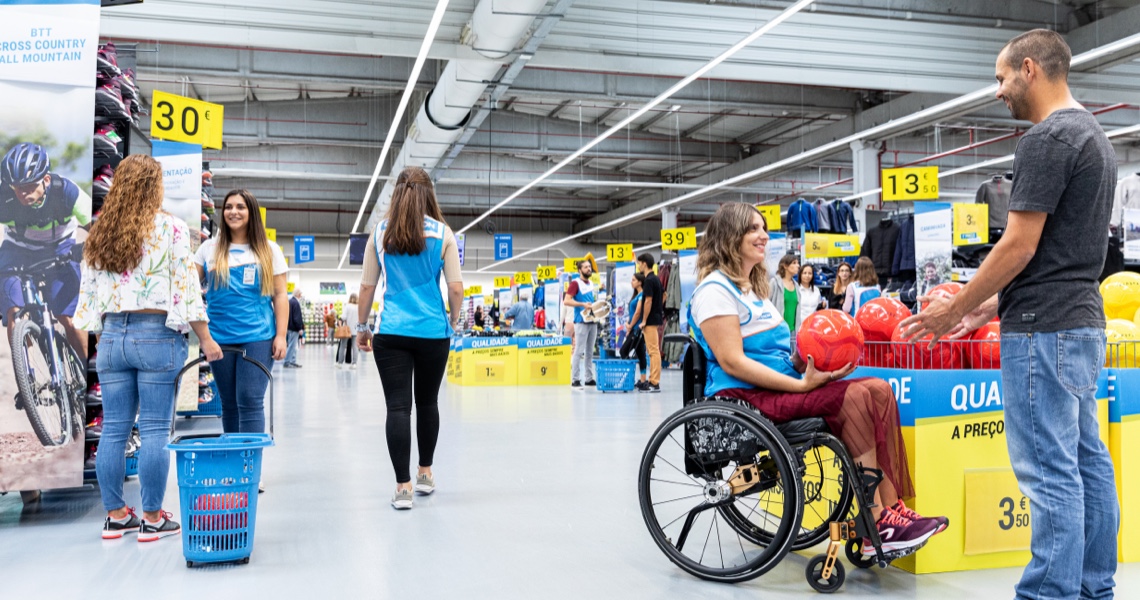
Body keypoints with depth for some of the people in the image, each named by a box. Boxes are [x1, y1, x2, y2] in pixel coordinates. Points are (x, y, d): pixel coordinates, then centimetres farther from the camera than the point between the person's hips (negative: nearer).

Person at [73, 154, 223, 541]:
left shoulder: (99, 233, 10)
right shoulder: (170, 229, -5)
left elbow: (88, 292, 13)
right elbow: (187, 290, -9)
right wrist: (205, 339, -3)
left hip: (112, 335, 5)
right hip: (156, 335, -5)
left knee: (113, 429, 10)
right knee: (155, 430, 0)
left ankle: (115, 516, 19)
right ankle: (152, 518, 6)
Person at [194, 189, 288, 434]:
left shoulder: (269, 250, 7)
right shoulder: (210, 248, 10)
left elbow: (280, 296, 6)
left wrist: (281, 335, -3)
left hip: (258, 337, -2)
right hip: (220, 338, 2)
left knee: (250, 400, -9)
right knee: (229, 403, 9)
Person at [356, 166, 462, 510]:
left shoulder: (380, 232, 3)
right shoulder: (443, 233, 0)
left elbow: (367, 286, 6)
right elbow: (456, 288, -2)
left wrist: (361, 326, 16)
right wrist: (454, 321, 15)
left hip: (391, 333, 0)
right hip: (433, 332, 0)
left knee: (398, 407, 0)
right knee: (427, 403, 15)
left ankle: (403, 487, -2)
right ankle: (425, 475, 29)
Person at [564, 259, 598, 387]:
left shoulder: (591, 284, 17)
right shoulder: (575, 283, -6)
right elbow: (566, 301, -15)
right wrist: (583, 304, -22)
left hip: (592, 321, 7)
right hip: (581, 321, -7)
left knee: (589, 351, 10)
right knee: (578, 351, -7)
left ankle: (589, 378, 15)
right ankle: (575, 379, -3)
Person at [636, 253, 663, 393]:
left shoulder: (649, 280, -16)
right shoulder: (656, 279, 13)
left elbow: (648, 301, -20)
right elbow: (663, 296, 21)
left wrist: (644, 321, -15)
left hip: (651, 321, -10)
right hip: (657, 318, 10)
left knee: (653, 351, -8)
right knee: (653, 351, 12)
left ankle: (654, 383, -7)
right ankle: (653, 380, 15)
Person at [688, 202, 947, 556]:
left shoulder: (753, 288, 23)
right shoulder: (716, 289, -7)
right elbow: (733, 362, -17)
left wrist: (807, 362, -1)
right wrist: (801, 384, -19)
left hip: (778, 387, 9)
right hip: (746, 397, -9)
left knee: (879, 390, -10)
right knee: (856, 398, -24)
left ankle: (892, 509, -15)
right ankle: (876, 525, -19)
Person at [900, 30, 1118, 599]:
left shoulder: (1047, 138, -14)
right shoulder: (1093, 134, 18)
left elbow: (1019, 246, -17)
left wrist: (953, 309, -6)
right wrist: (989, 306, 20)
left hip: (1044, 331, -10)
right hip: (1083, 321, 10)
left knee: (1049, 471, -5)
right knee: (1087, 461, 14)